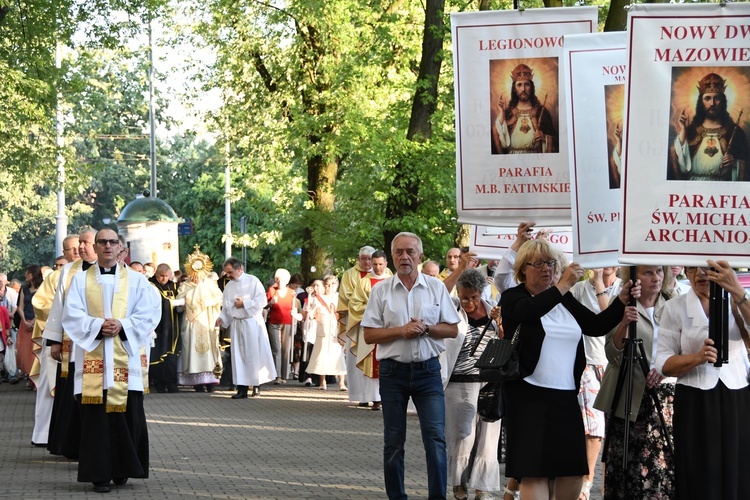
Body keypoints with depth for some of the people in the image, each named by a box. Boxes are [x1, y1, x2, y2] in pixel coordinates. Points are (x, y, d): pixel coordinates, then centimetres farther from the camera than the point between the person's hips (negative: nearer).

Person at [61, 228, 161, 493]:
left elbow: (149, 313, 3)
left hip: (124, 355, 0)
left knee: (127, 412, -3)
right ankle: (99, 473, -1)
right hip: (92, 356, 0)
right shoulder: (81, 279, 9)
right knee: (95, 414, -4)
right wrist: (97, 326, -14)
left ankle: (122, 469, 11)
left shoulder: (135, 280, 9)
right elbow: (72, 315, 1)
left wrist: (122, 326, -12)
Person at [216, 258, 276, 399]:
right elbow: (226, 307, 13)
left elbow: (262, 301, -10)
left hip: (252, 322, -4)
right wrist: (221, 318, -5)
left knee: (255, 354, -3)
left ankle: (257, 384, 7)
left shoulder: (253, 281, -4)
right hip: (236, 324, 4)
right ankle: (242, 388, 0)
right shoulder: (229, 286, 11)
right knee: (239, 356, 0)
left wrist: (244, 303, -12)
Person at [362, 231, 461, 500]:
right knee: (393, 441, 7)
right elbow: (369, 335, 0)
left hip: (428, 370, 0)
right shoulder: (381, 291, 3)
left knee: (436, 437, -9)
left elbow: (452, 330, 4)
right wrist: (401, 331, -13)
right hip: (393, 371, 0)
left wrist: (425, 329, -12)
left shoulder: (436, 287, 5)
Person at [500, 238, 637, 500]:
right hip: (530, 396, -5)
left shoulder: (566, 300, 16)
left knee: (573, 473, 3)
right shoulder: (512, 298, -1)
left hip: (566, 397, 6)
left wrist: (621, 301, -6)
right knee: (534, 472, -7)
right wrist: (562, 286, -32)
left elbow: (596, 325, 8)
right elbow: (529, 311, -24)